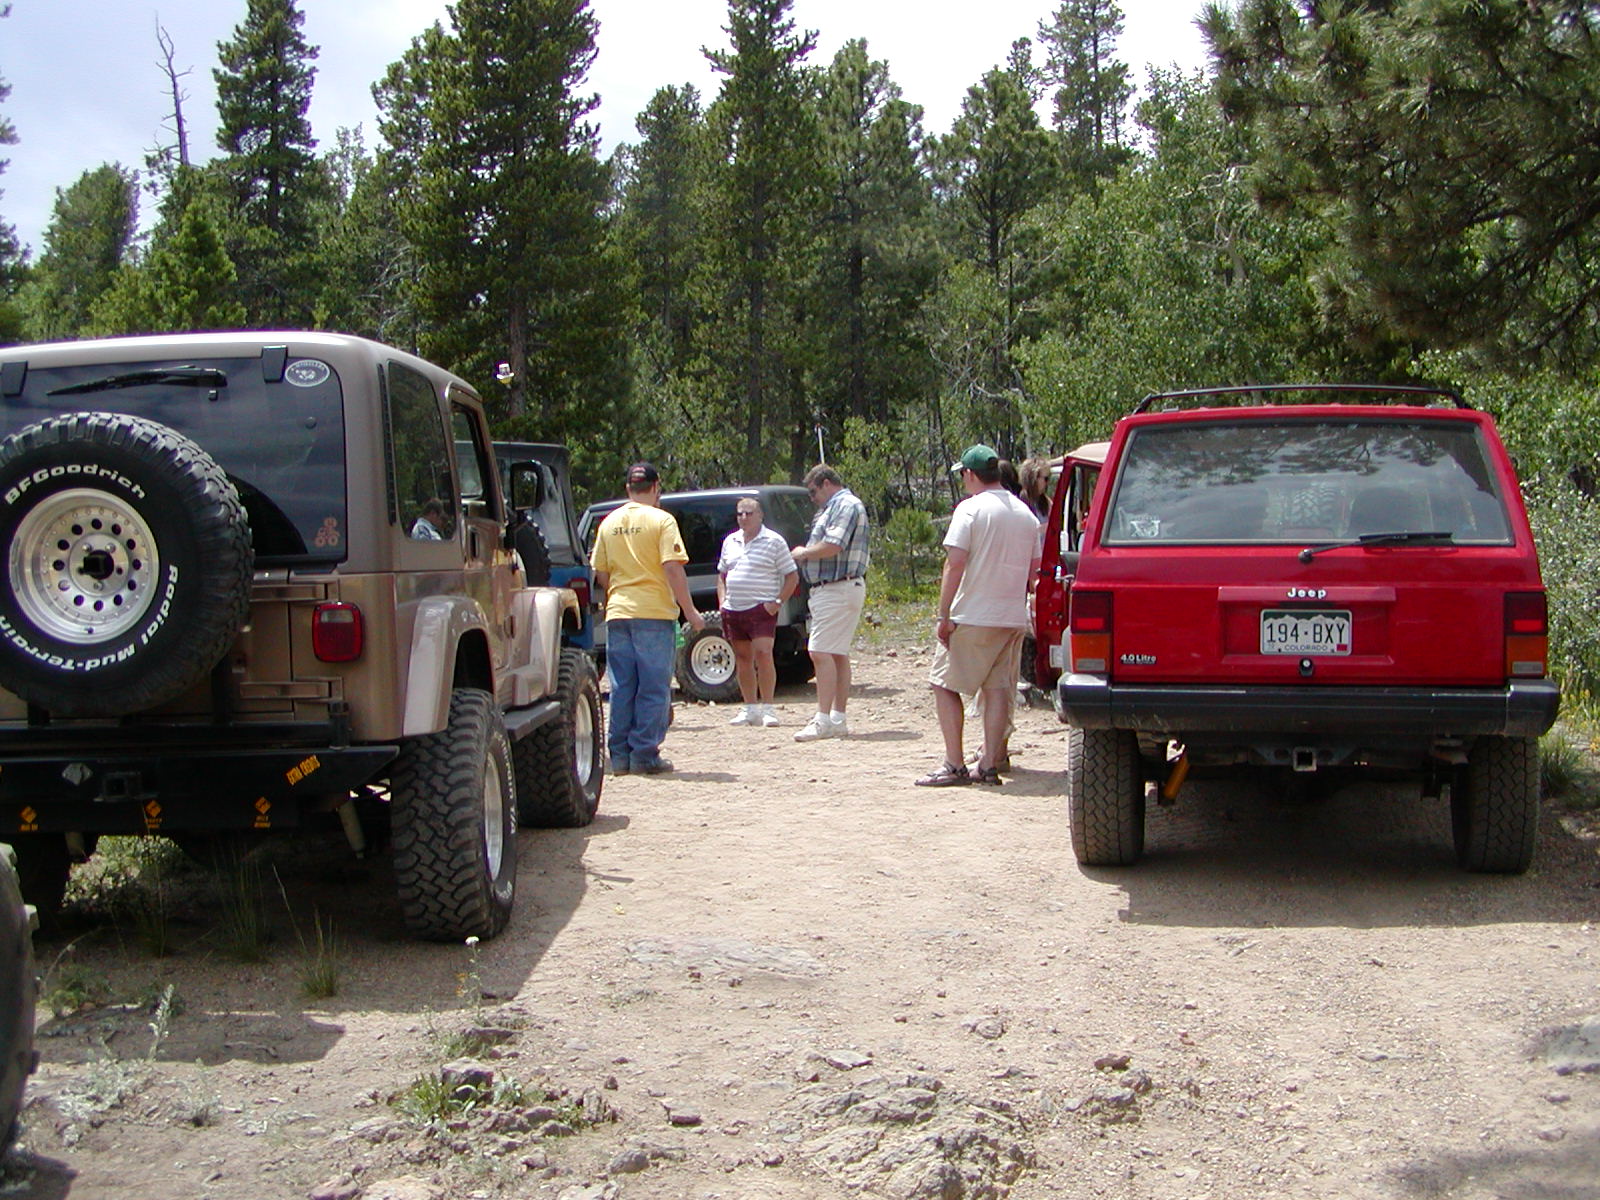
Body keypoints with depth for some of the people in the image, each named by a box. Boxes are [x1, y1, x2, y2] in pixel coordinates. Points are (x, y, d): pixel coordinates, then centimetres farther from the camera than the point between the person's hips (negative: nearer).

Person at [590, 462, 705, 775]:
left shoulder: (609, 523, 9)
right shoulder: (661, 520, -6)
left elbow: (600, 573, 13)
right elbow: (673, 569, -13)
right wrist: (690, 611, -9)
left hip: (617, 614, 5)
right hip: (654, 612, -5)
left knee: (622, 688, 10)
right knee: (653, 688, 1)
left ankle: (619, 755, 10)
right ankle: (644, 756, -1)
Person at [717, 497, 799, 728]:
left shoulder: (774, 541, -3)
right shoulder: (730, 541, 14)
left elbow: (792, 576, -3)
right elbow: (721, 574, 24)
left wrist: (778, 602, -11)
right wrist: (722, 601, 9)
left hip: (761, 609, -6)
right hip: (733, 610, 6)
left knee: (762, 654, -15)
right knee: (742, 658, 9)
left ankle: (767, 708, -10)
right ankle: (750, 708, 16)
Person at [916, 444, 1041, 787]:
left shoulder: (971, 508, -10)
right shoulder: (1026, 514, 11)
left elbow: (955, 564, -15)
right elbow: (1033, 571, 14)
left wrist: (944, 615, -12)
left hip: (971, 617, -6)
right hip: (1014, 618, 6)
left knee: (945, 684, 3)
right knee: (998, 689, 9)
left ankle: (954, 765, -1)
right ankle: (989, 765, 7)